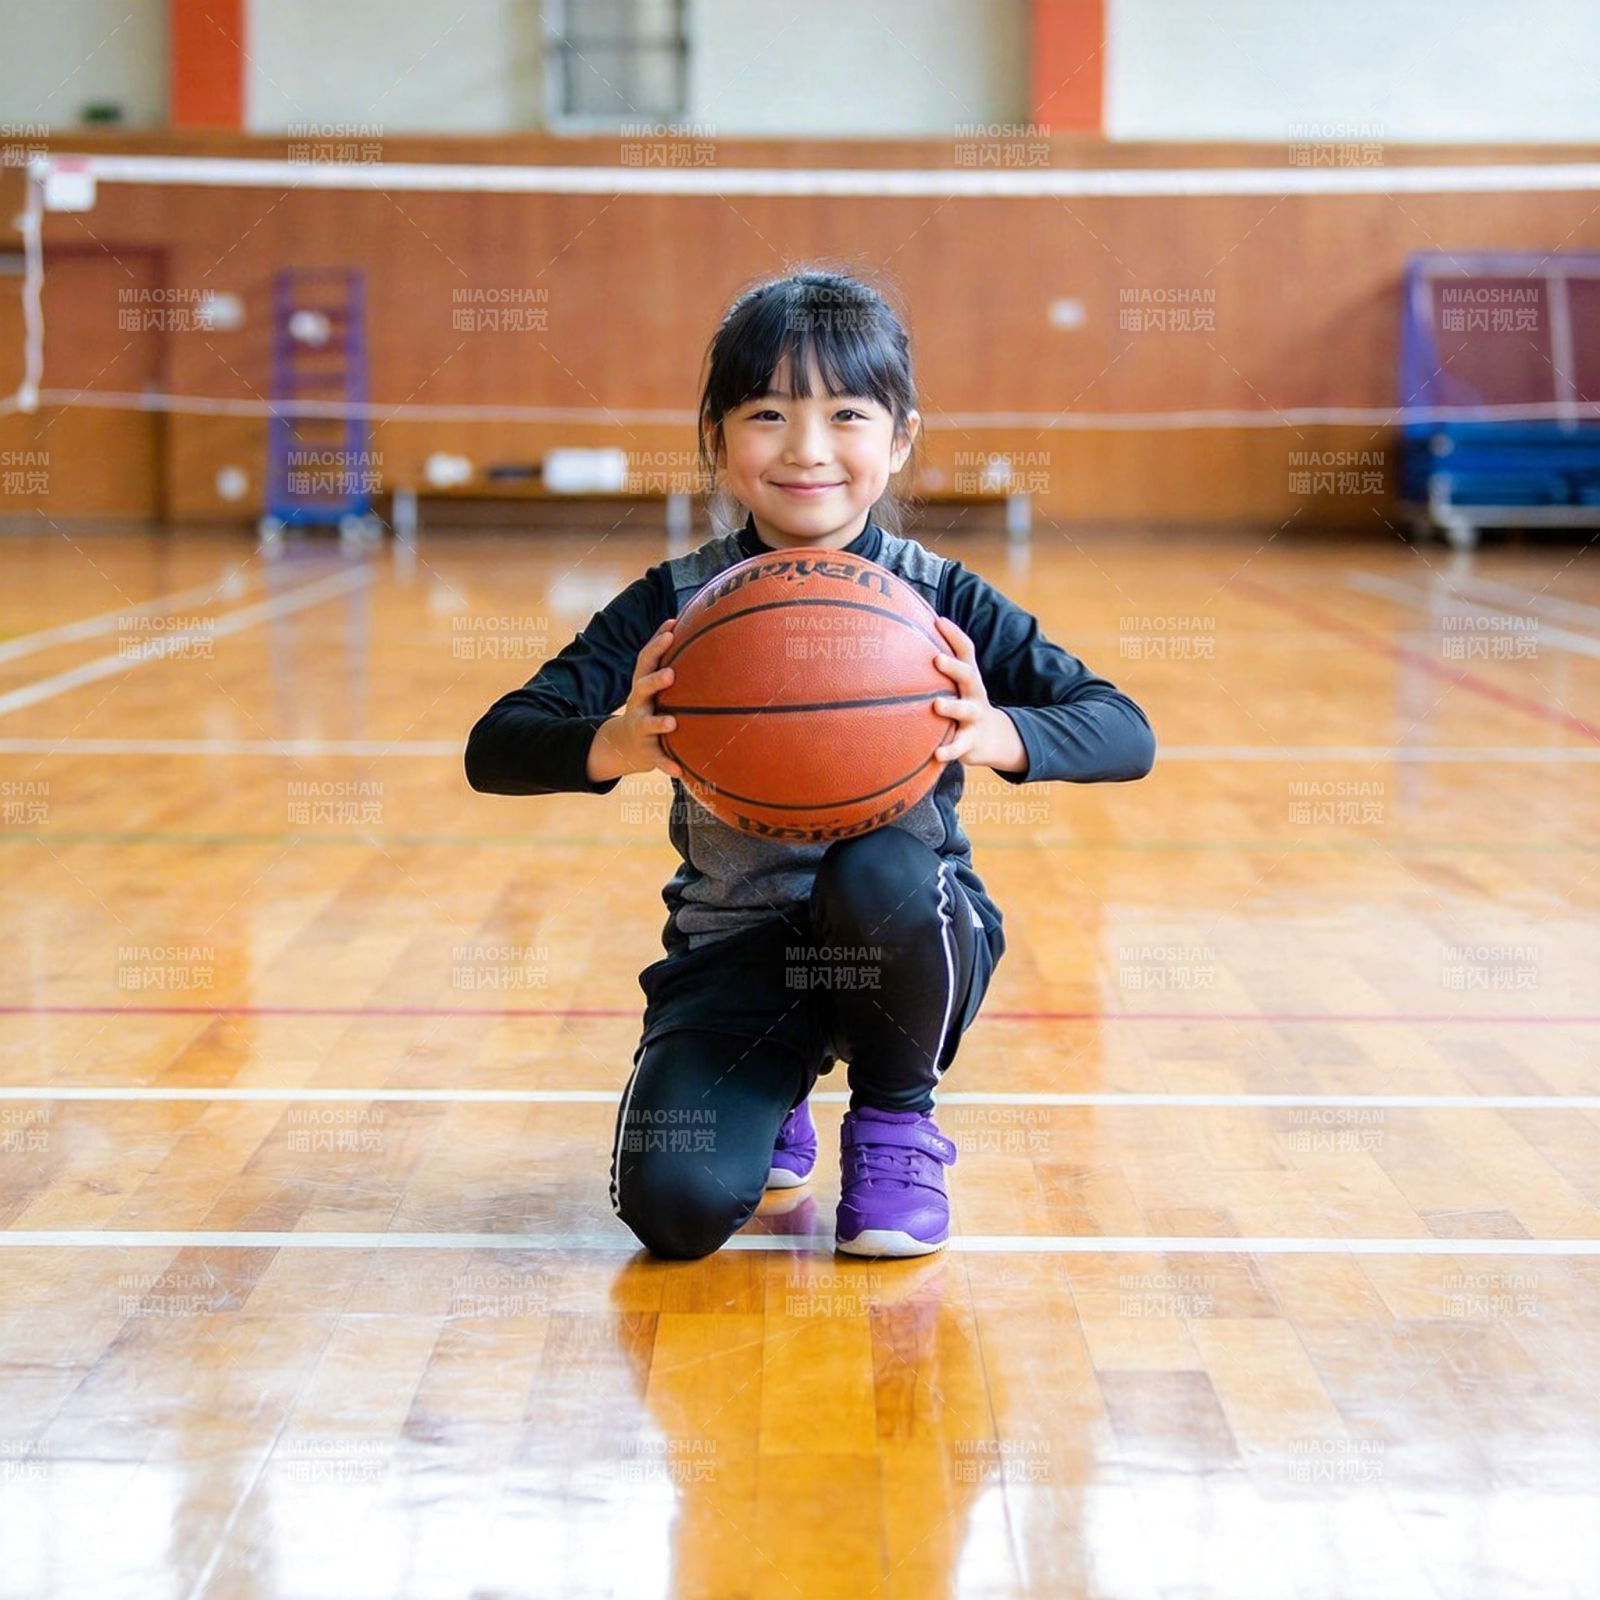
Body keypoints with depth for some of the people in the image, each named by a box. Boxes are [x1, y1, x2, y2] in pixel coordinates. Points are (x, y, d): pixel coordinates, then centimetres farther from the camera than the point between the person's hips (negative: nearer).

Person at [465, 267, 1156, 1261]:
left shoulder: (942, 602, -7)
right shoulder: (674, 608, -6)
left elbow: (1126, 732, -14)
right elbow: (495, 748, -12)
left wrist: (996, 734, -36)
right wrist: (618, 747, -35)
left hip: (909, 938, 0)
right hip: (736, 947, 1)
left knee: (880, 867, -36)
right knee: (676, 1205, -21)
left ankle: (897, 1119, -4)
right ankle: (772, 1100, 18)